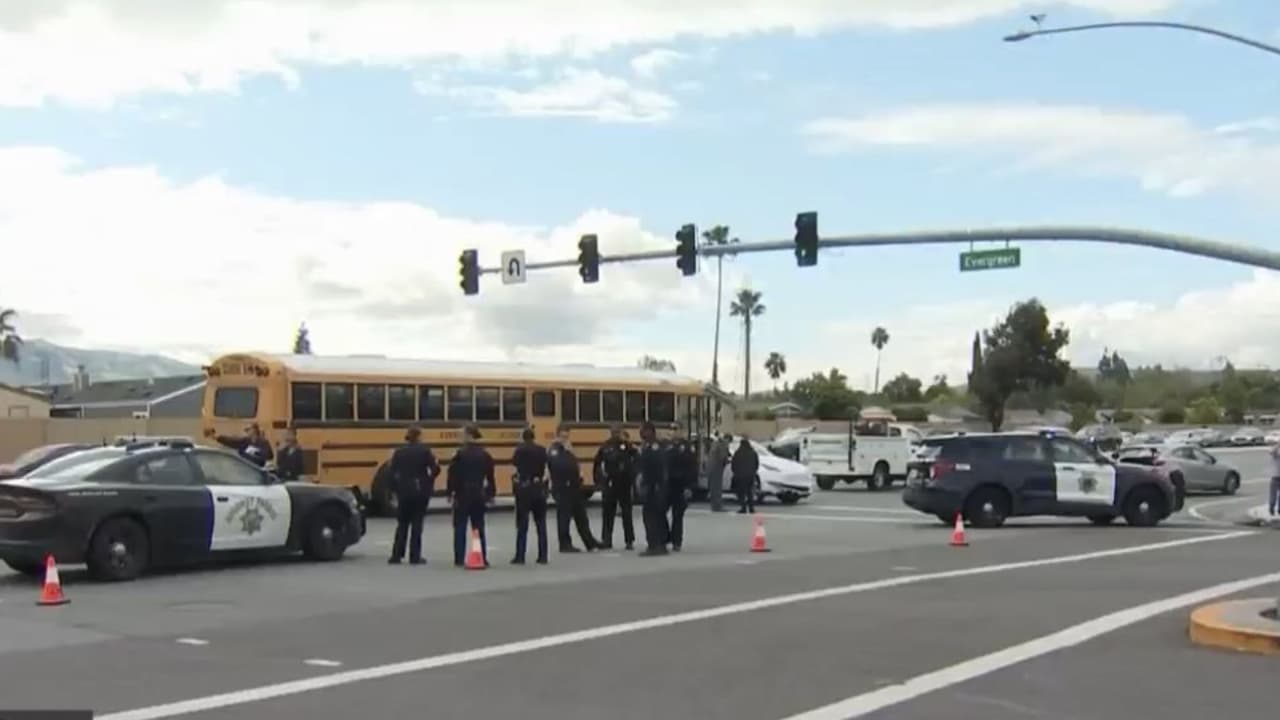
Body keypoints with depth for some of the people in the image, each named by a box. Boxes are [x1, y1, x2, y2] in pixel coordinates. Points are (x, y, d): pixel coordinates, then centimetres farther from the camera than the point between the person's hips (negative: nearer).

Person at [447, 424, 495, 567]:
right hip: (479, 494, 4)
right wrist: (491, 494, 16)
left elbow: (453, 475, -13)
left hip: (463, 494, -4)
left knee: (460, 527, 3)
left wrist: (451, 493, -5)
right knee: (479, 526, 11)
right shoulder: (484, 455, 3)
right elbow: (490, 476, 8)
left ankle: (459, 559, 0)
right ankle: (482, 558, 9)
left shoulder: (460, 454, -12)